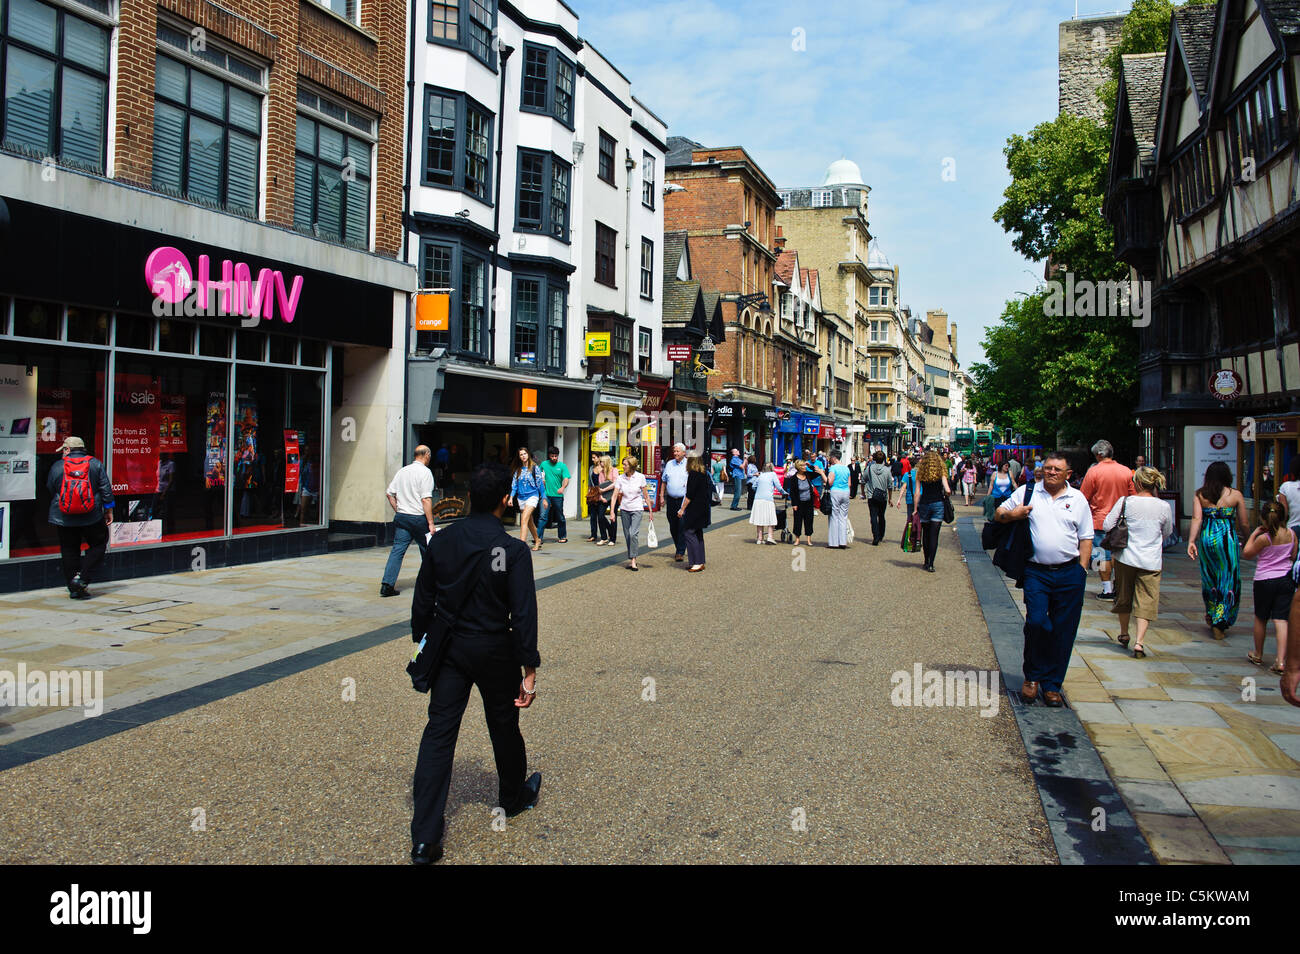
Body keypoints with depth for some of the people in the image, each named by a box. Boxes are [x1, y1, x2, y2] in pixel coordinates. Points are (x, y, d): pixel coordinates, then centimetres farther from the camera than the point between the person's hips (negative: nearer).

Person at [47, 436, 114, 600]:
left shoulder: (57, 466, 2)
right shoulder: (96, 464, 2)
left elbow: (50, 492, 10)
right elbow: (106, 489, 0)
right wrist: (109, 511, 8)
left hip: (63, 519, 1)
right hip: (92, 518, -1)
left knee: (69, 552, 8)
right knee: (98, 545, 10)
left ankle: (74, 589, 9)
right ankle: (81, 578, -5)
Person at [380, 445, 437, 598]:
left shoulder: (402, 471, 11)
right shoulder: (425, 472, -9)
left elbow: (390, 493, 11)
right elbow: (426, 499, -16)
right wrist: (431, 523, -15)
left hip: (401, 517, 5)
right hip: (418, 517, -5)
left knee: (397, 550, 1)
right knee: (427, 551, 11)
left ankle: (387, 584, -9)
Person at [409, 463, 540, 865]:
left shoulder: (441, 541, -5)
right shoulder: (513, 550, -16)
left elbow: (422, 600, 4)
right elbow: (524, 615, -16)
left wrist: (422, 641, 17)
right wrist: (529, 672, -9)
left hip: (449, 649, 3)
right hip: (494, 651, -3)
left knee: (439, 732, 4)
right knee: (504, 726, 19)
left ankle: (424, 838, 2)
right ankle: (515, 797, 43)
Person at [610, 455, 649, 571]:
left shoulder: (640, 477, -7)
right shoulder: (620, 478, -2)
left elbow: (645, 495, 0)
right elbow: (615, 495, -4)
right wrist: (612, 511, -12)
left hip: (637, 509, -3)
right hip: (624, 509, 3)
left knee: (633, 534, -18)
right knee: (627, 535, 7)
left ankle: (633, 559, -11)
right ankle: (631, 560, 18)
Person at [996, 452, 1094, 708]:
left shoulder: (1078, 499, 10)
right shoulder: (1027, 492, 7)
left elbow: (1086, 538, 11)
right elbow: (999, 514, 13)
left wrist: (1081, 571, 3)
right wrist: (1012, 515, -10)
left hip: (1070, 573, 2)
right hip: (1036, 572, -1)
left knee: (1063, 631, 3)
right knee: (1036, 622, -13)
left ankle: (1052, 684, 14)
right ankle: (1032, 677, 8)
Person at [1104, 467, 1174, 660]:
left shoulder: (1125, 502, -9)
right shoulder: (1163, 507, -4)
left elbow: (1106, 526, -5)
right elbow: (1167, 532, 11)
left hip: (1126, 557, 0)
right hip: (1151, 561, 0)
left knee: (1124, 597, 18)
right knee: (1146, 601, 2)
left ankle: (1124, 635, 34)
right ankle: (1139, 642, -10)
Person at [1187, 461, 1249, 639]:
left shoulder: (1199, 495, 1)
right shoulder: (1236, 495, -2)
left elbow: (1196, 519, -11)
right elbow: (1243, 524, 2)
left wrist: (1191, 541, -16)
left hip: (1206, 538, 2)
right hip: (1227, 538, -2)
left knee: (1209, 578, 20)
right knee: (1228, 581, 6)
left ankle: (1210, 615, 33)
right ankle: (1219, 624, 3)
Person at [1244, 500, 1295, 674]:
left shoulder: (1264, 538, -15)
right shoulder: (1291, 534, -2)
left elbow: (1246, 554, -2)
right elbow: (1294, 556, 9)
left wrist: (1253, 534, 2)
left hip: (1265, 580, -3)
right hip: (1286, 580, 3)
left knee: (1260, 618, 14)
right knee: (1281, 620, -1)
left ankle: (1258, 655, 29)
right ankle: (1281, 661, -10)